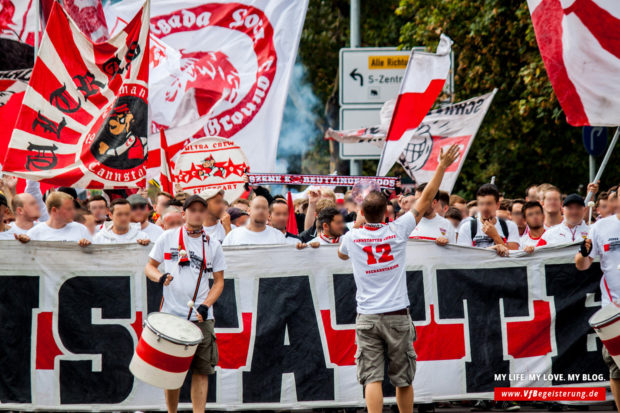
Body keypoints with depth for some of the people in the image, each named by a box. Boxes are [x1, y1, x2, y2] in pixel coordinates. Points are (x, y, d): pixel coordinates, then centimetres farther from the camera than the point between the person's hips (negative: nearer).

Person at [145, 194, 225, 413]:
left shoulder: (213, 245, 8)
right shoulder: (168, 238, 6)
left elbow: (219, 281, 11)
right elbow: (149, 267, 13)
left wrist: (206, 305, -6)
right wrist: (159, 277, -11)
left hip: (201, 318, 0)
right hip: (171, 314, 0)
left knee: (201, 370, -7)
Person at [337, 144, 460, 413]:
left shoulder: (353, 237, -1)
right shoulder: (397, 230, -4)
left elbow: (342, 253, 25)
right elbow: (425, 199, 6)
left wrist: (357, 225, 30)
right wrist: (442, 167, 14)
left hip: (367, 318, 0)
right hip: (397, 315, 0)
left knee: (372, 378, -6)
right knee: (403, 379, 11)